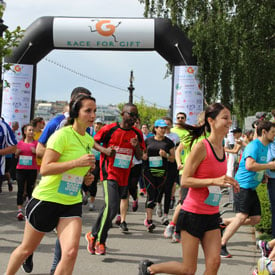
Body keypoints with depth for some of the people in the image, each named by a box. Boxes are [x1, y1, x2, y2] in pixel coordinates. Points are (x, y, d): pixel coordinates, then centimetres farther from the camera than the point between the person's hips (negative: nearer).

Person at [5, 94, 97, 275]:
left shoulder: (89, 140, 8)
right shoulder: (63, 134, -15)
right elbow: (45, 169, -23)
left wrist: (87, 177, 5)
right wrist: (77, 162, -28)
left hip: (72, 204, 5)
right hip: (47, 199, -5)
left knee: (71, 252, -14)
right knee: (26, 249, 13)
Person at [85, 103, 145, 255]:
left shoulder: (137, 134, 6)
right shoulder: (109, 129, -6)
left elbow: (139, 157, 10)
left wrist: (136, 146, -10)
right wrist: (105, 150, -11)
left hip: (124, 176, 5)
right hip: (109, 173, -5)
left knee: (108, 206, 12)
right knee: (112, 206, -18)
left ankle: (94, 235, 27)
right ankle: (100, 240, -3)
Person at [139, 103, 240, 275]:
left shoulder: (223, 150, 8)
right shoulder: (201, 147, -15)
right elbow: (185, 180, -19)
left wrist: (227, 183, 3)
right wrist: (214, 181, -28)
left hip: (212, 215, 7)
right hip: (193, 214, -7)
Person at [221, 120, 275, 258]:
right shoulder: (254, 145, -14)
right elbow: (249, 165, -29)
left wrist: (263, 176, 14)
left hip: (252, 187, 10)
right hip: (243, 185, -10)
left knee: (255, 218, 4)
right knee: (242, 216, -17)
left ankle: (224, 222, 15)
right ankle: (221, 245, -11)